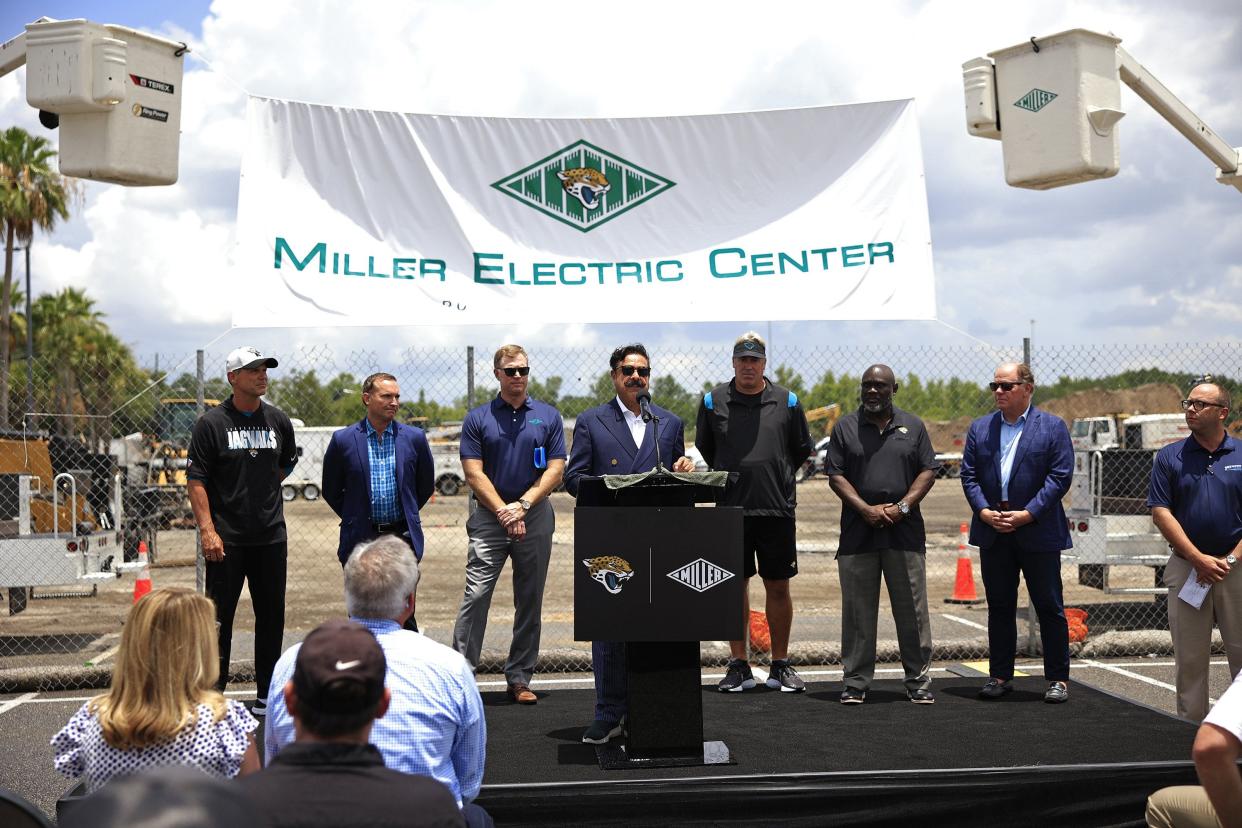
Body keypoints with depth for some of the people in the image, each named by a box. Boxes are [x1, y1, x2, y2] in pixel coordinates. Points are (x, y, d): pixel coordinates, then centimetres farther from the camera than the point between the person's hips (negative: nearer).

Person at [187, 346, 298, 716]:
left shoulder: (278, 420, 8)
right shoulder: (212, 422, -4)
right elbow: (195, 479, -7)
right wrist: (207, 529, -15)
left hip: (271, 536, 4)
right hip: (226, 539, -4)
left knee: (272, 616, 9)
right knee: (218, 618, 2)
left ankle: (266, 695, 21)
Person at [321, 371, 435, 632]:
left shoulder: (414, 438, 2)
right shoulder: (343, 440, -1)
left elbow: (426, 485, 14)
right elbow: (331, 490, 9)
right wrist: (354, 517, 8)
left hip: (402, 536, 0)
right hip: (360, 539, 0)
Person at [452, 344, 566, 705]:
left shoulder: (548, 416, 8)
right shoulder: (478, 418, 4)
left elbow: (555, 470, 2)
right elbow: (474, 473, -1)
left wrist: (523, 504, -10)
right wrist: (504, 511, -10)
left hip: (536, 517, 2)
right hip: (489, 517, -2)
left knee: (530, 601, 6)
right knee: (475, 595, -9)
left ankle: (520, 678, 15)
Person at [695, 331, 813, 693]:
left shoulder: (787, 401, 5)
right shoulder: (713, 401, 4)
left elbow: (802, 449, 17)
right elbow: (704, 447, 17)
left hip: (777, 508, 0)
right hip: (730, 508, 0)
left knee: (778, 586, 5)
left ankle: (780, 665, 15)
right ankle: (739, 665, 14)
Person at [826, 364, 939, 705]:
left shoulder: (912, 426, 11)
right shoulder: (845, 427, 8)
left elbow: (928, 471, 7)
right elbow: (836, 476, 2)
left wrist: (903, 506, -8)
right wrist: (866, 509, -10)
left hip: (905, 531, 1)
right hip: (857, 532, 0)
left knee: (912, 609, 3)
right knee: (857, 611, 3)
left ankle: (919, 680, 12)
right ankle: (856, 682, 10)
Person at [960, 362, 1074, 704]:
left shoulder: (1053, 427, 0)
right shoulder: (979, 428, 11)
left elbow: (1060, 476, -7)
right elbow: (969, 475, 6)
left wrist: (1027, 514, -15)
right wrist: (985, 512, -9)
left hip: (1038, 532, -3)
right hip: (992, 534, 3)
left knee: (1049, 607, 3)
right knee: (999, 607, 10)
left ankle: (1058, 678, 13)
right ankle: (1000, 675, 18)